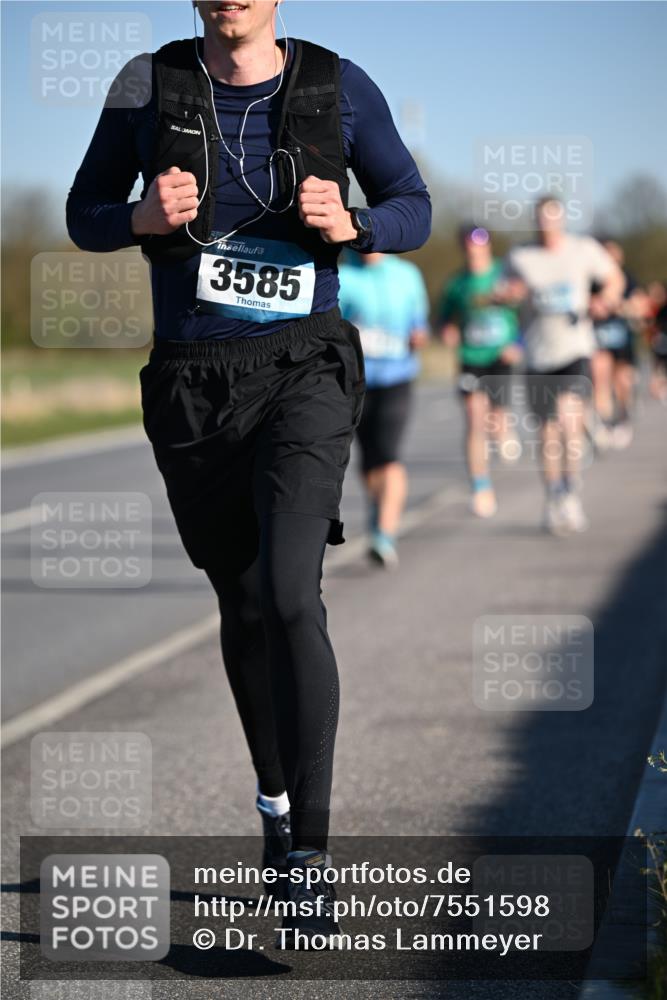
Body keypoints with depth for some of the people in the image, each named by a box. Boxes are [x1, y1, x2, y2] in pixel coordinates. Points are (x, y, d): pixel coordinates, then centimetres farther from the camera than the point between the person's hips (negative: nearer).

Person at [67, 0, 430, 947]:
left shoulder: (340, 87, -3)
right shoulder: (150, 84, -1)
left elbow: (413, 209, 7)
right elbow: (85, 214, 7)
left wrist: (349, 224, -16)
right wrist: (143, 217, -16)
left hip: (302, 376, -2)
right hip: (191, 388, 3)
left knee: (289, 596, -21)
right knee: (242, 606, 15)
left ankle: (308, 859, -16)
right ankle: (276, 794, 40)